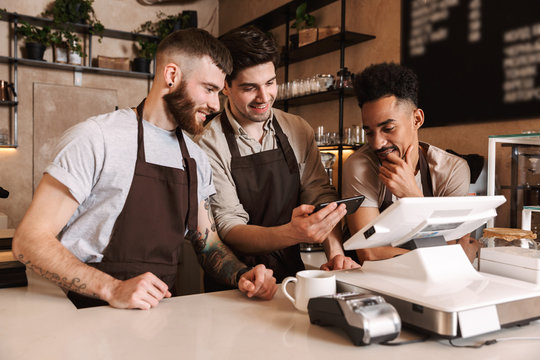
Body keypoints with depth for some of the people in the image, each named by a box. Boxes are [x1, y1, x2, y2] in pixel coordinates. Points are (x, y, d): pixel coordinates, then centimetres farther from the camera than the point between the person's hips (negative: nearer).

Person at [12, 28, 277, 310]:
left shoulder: (196, 160, 12)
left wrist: (241, 275, -4)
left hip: (162, 316, 6)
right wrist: (111, 288, -23)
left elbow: (208, 244, 17)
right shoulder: (96, 138, -9)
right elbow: (29, 240, -11)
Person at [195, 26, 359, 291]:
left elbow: (320, 194, 1)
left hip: (292, 274, 4)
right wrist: (292, 233, -34)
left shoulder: (299, 131, 3)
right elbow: (229, 229, -17)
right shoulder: (209, 144, -11)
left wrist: (336, 252, -18)